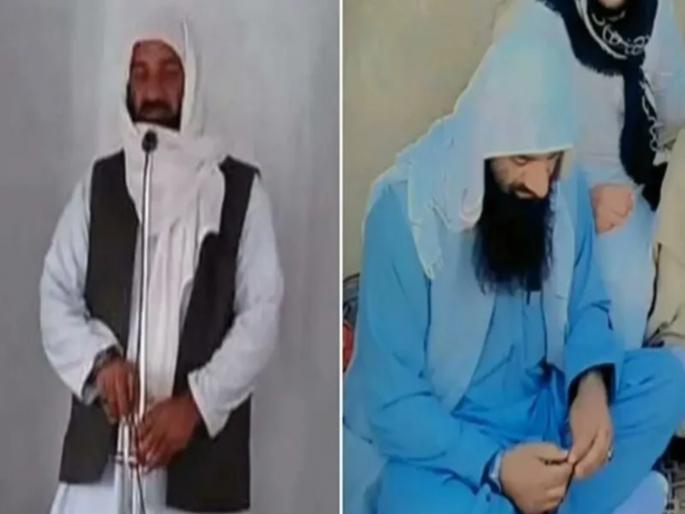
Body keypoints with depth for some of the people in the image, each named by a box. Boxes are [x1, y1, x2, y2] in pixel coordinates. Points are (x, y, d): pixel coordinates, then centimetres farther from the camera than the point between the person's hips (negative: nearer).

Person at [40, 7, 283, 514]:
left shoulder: (240, 189, 2)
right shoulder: (99, 184, 9)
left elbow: (261, 312, -3)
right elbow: (56, 297, 8)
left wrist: (195, 402, -14)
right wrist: (100, 359, -12)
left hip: (199, 446, -1)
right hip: (103, 444, 2)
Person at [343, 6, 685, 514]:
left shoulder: (566, 185, -7)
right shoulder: (406, 206, -23)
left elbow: (584, 306, 5)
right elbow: (392, 401, -20)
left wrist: (592, 385, -17)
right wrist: (495, 467, -32)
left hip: (537, 408, 5)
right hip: (436, 439, -5)